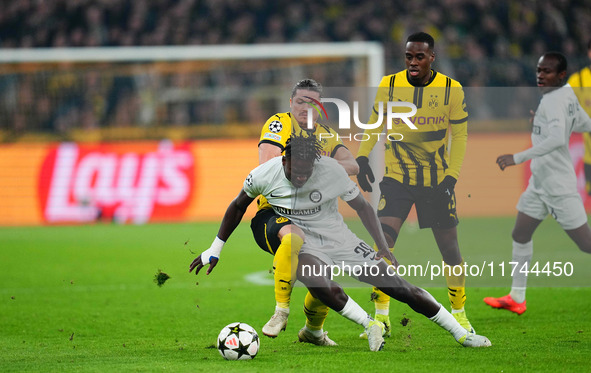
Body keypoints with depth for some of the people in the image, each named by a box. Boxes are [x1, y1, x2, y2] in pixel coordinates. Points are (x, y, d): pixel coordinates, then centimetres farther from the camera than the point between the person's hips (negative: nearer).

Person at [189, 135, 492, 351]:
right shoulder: (264, 176, -16)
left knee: (401, 288, -4)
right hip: (301, 245, -1)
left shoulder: (331, 170, -18)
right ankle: (370, 326, -16)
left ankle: (462, 334, 8)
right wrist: (214, 250, 10)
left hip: (339, 241, 1)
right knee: (323, 287, -37)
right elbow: (238, 207, 5)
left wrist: (384, 249, -11)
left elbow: (362, 207, -5)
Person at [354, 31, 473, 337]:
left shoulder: (452, 90, -6)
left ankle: (459, 313, 22)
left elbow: (459, 135, 0)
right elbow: (375, 123, 11)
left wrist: (451, 177, -10)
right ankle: (381, 314, -5)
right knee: (382, 240, -15)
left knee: (449, 246, 4)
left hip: (437, 181, 0)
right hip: (397, 177, 0)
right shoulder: (389, 85, -3)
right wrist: (362, 157, -1)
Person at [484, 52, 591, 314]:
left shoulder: (553, 100, -20)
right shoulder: (568, 95, 7)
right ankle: (516, 298, 18)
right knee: (520, 235, 12)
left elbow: (557, 139, -35)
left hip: (559, 186, -10)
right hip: (539, 182, 10)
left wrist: (518, 157, -35)